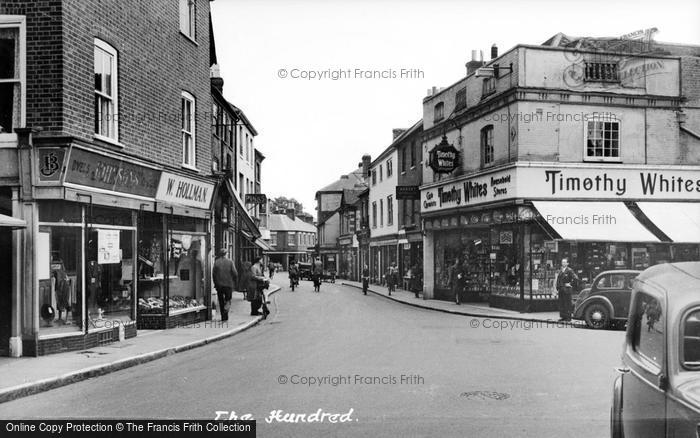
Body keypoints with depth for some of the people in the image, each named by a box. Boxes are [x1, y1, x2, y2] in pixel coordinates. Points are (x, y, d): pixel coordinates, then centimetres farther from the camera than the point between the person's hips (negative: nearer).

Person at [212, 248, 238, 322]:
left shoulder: (216, 262, -2)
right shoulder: (230, 262, -5)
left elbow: (213, 273, -1)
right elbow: (234, 273, -7)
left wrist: (215, 283, 9)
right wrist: (234, 281, 9)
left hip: (219, 284, 1)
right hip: (228, 284, -1)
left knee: (221, 301, 11)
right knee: (228, 299, 11)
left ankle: (223, 316, 11)